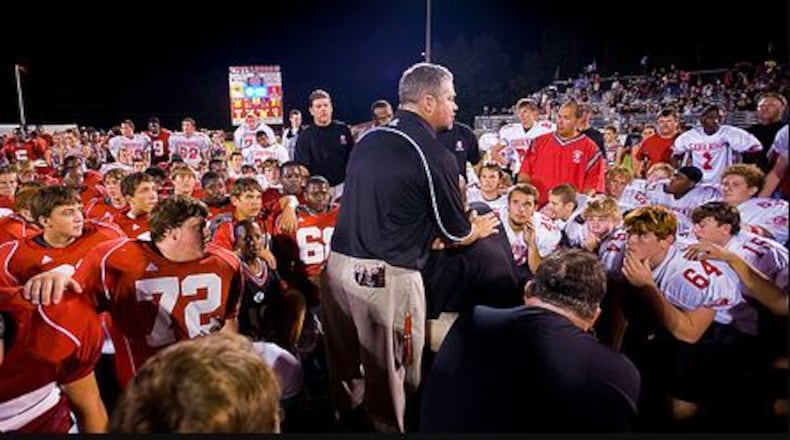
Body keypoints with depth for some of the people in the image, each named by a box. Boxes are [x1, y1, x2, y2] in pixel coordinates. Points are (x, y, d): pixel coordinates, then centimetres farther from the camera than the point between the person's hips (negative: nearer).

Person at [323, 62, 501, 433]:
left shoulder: (368, 139, 8)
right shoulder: (435, 156, -12)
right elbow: (456, 234, -1)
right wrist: (481, 229, 22)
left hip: (338, 263, 7)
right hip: (386, 277, -7)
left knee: (344, 369, 21)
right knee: (390, 374, 12)